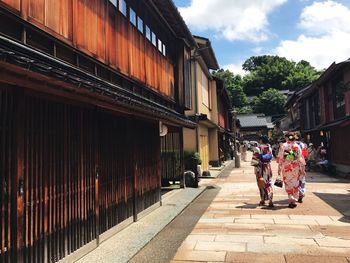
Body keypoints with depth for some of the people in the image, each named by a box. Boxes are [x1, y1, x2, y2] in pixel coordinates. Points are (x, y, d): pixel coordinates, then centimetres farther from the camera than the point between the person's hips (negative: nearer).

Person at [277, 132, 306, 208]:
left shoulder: (283, 146, -5)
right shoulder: (297, 146, 1)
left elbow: (280, 158, -4)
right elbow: (300, 158, 2)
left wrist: (279, 168, 2)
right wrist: (302, 169, 9)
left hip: (286, 168, -2)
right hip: (295, 168, 2)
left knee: (288, 185, 6)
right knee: (295, 184, 13)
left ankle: (291, 200, -1)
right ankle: (295, 200, 15)